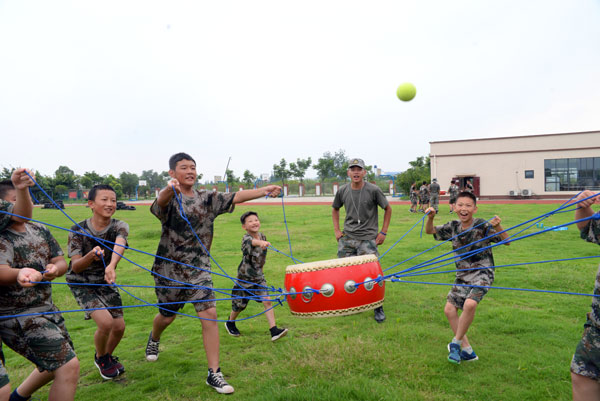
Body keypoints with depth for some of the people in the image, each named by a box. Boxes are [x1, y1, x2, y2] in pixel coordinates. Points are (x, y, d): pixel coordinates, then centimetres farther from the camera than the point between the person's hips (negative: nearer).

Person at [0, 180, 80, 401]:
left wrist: (55, 268, -18)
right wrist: (19, 274, -57)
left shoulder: (39, 230, 6)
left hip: (47, 309, 8)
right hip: (18, 317, -8)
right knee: (69, 366, -15)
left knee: (57, 362, 25)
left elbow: (61, 262, 6)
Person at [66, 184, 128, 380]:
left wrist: (111, 266, -59)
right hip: (81, 284, -3)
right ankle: (101, 358, 12)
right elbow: (75, 267, -19)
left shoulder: (119, 226, -14)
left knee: (119, 326, 1)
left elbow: (119, 245, -37)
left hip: (105, 282, 3)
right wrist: (91, 256, -42)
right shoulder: (78, 230, -18)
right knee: (105, 322, -20)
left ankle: (109, 356, 35)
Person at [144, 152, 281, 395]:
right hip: (169, 269, -2)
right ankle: (154, 339, 54)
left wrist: (264, 190, -26)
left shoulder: (207, 198, 2)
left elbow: (235, 197, -11)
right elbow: (161, 202, -35)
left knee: (209, 314, -10)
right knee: (167, 315, 17)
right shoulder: (169, 198, -10)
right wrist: (169, 189, -59)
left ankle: (214, 374, 0)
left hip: (198, 269, 2)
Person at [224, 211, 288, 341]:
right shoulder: (246, 239, -24)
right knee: (240, 305, 13)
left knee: (267, 301, -9)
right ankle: (230, 323, 42)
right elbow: (252, 241, -51)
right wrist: (261, 243, -71)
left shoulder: (262, 236, -3)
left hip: (259, 277, 4)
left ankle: (274, 331, -7)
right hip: (244, 277, -4)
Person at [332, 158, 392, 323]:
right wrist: (337, 230, 9)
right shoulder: (342, 191, 2)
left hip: (368, 238, -3)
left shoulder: (373, 190, -7)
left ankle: (378, 308, 15)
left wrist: (383, 232, -1)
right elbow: (335, 209, 18)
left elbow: (388, 209, 4)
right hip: (346, 238, 3)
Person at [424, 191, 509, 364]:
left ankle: (456, 343, -7)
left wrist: (498, 227, -35)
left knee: (470, 304, -29)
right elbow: (430, 231, 11)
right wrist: (430, 218, -9)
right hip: (463, 275, 6)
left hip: (482, 272, -6)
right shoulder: (453, 227, 2)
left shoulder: (483, 226, -13)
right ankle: (467, 350, 12)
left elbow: (506, 241, -16)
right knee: (449, 309, -1)